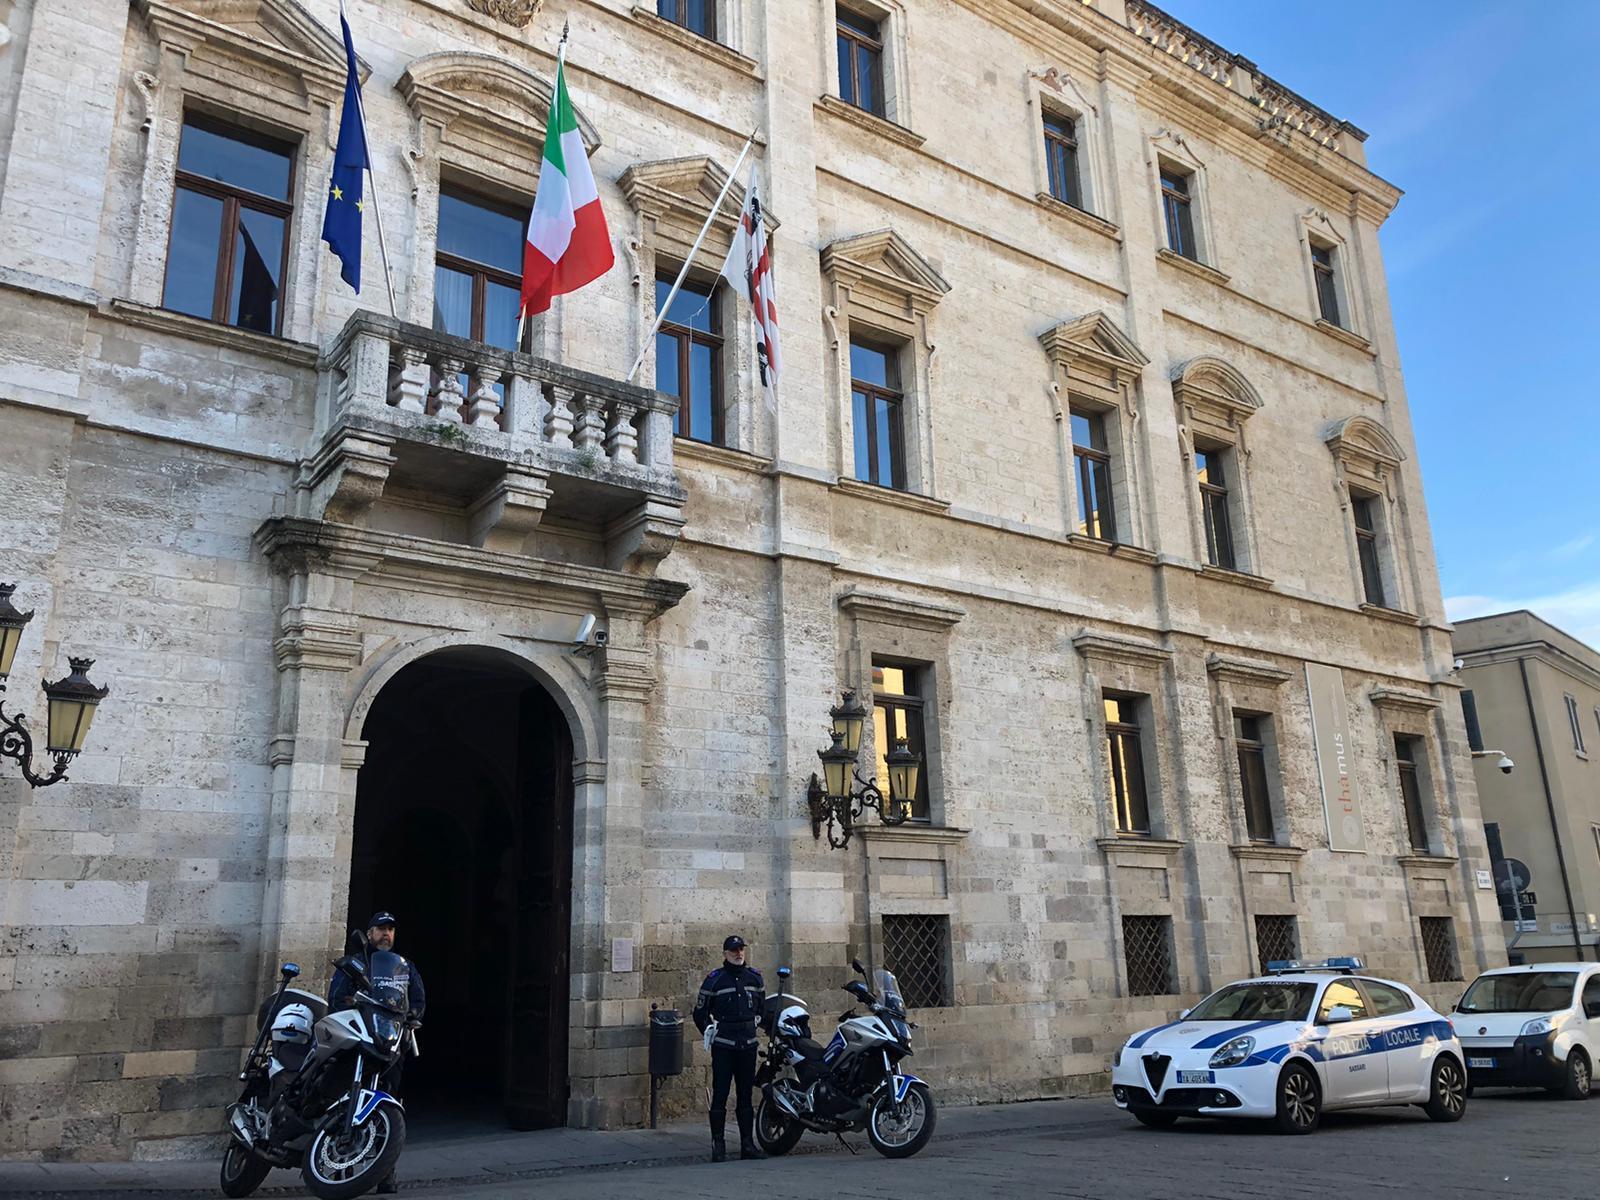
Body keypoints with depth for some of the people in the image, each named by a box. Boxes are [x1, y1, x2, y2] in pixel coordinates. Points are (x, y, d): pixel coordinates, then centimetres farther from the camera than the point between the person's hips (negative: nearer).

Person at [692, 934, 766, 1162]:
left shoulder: (754, 977, 9)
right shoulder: (714, 979, -4)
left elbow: (762, 1006, 25)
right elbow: (700, 1013, 3)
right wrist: (710, 1033, 1)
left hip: (748, 1046, 4)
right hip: (723, 1047, -4)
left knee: (746, 1096, 9)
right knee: (720, 1095, -3)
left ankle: (748, 1144, 14)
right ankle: (718, 1145, 5)